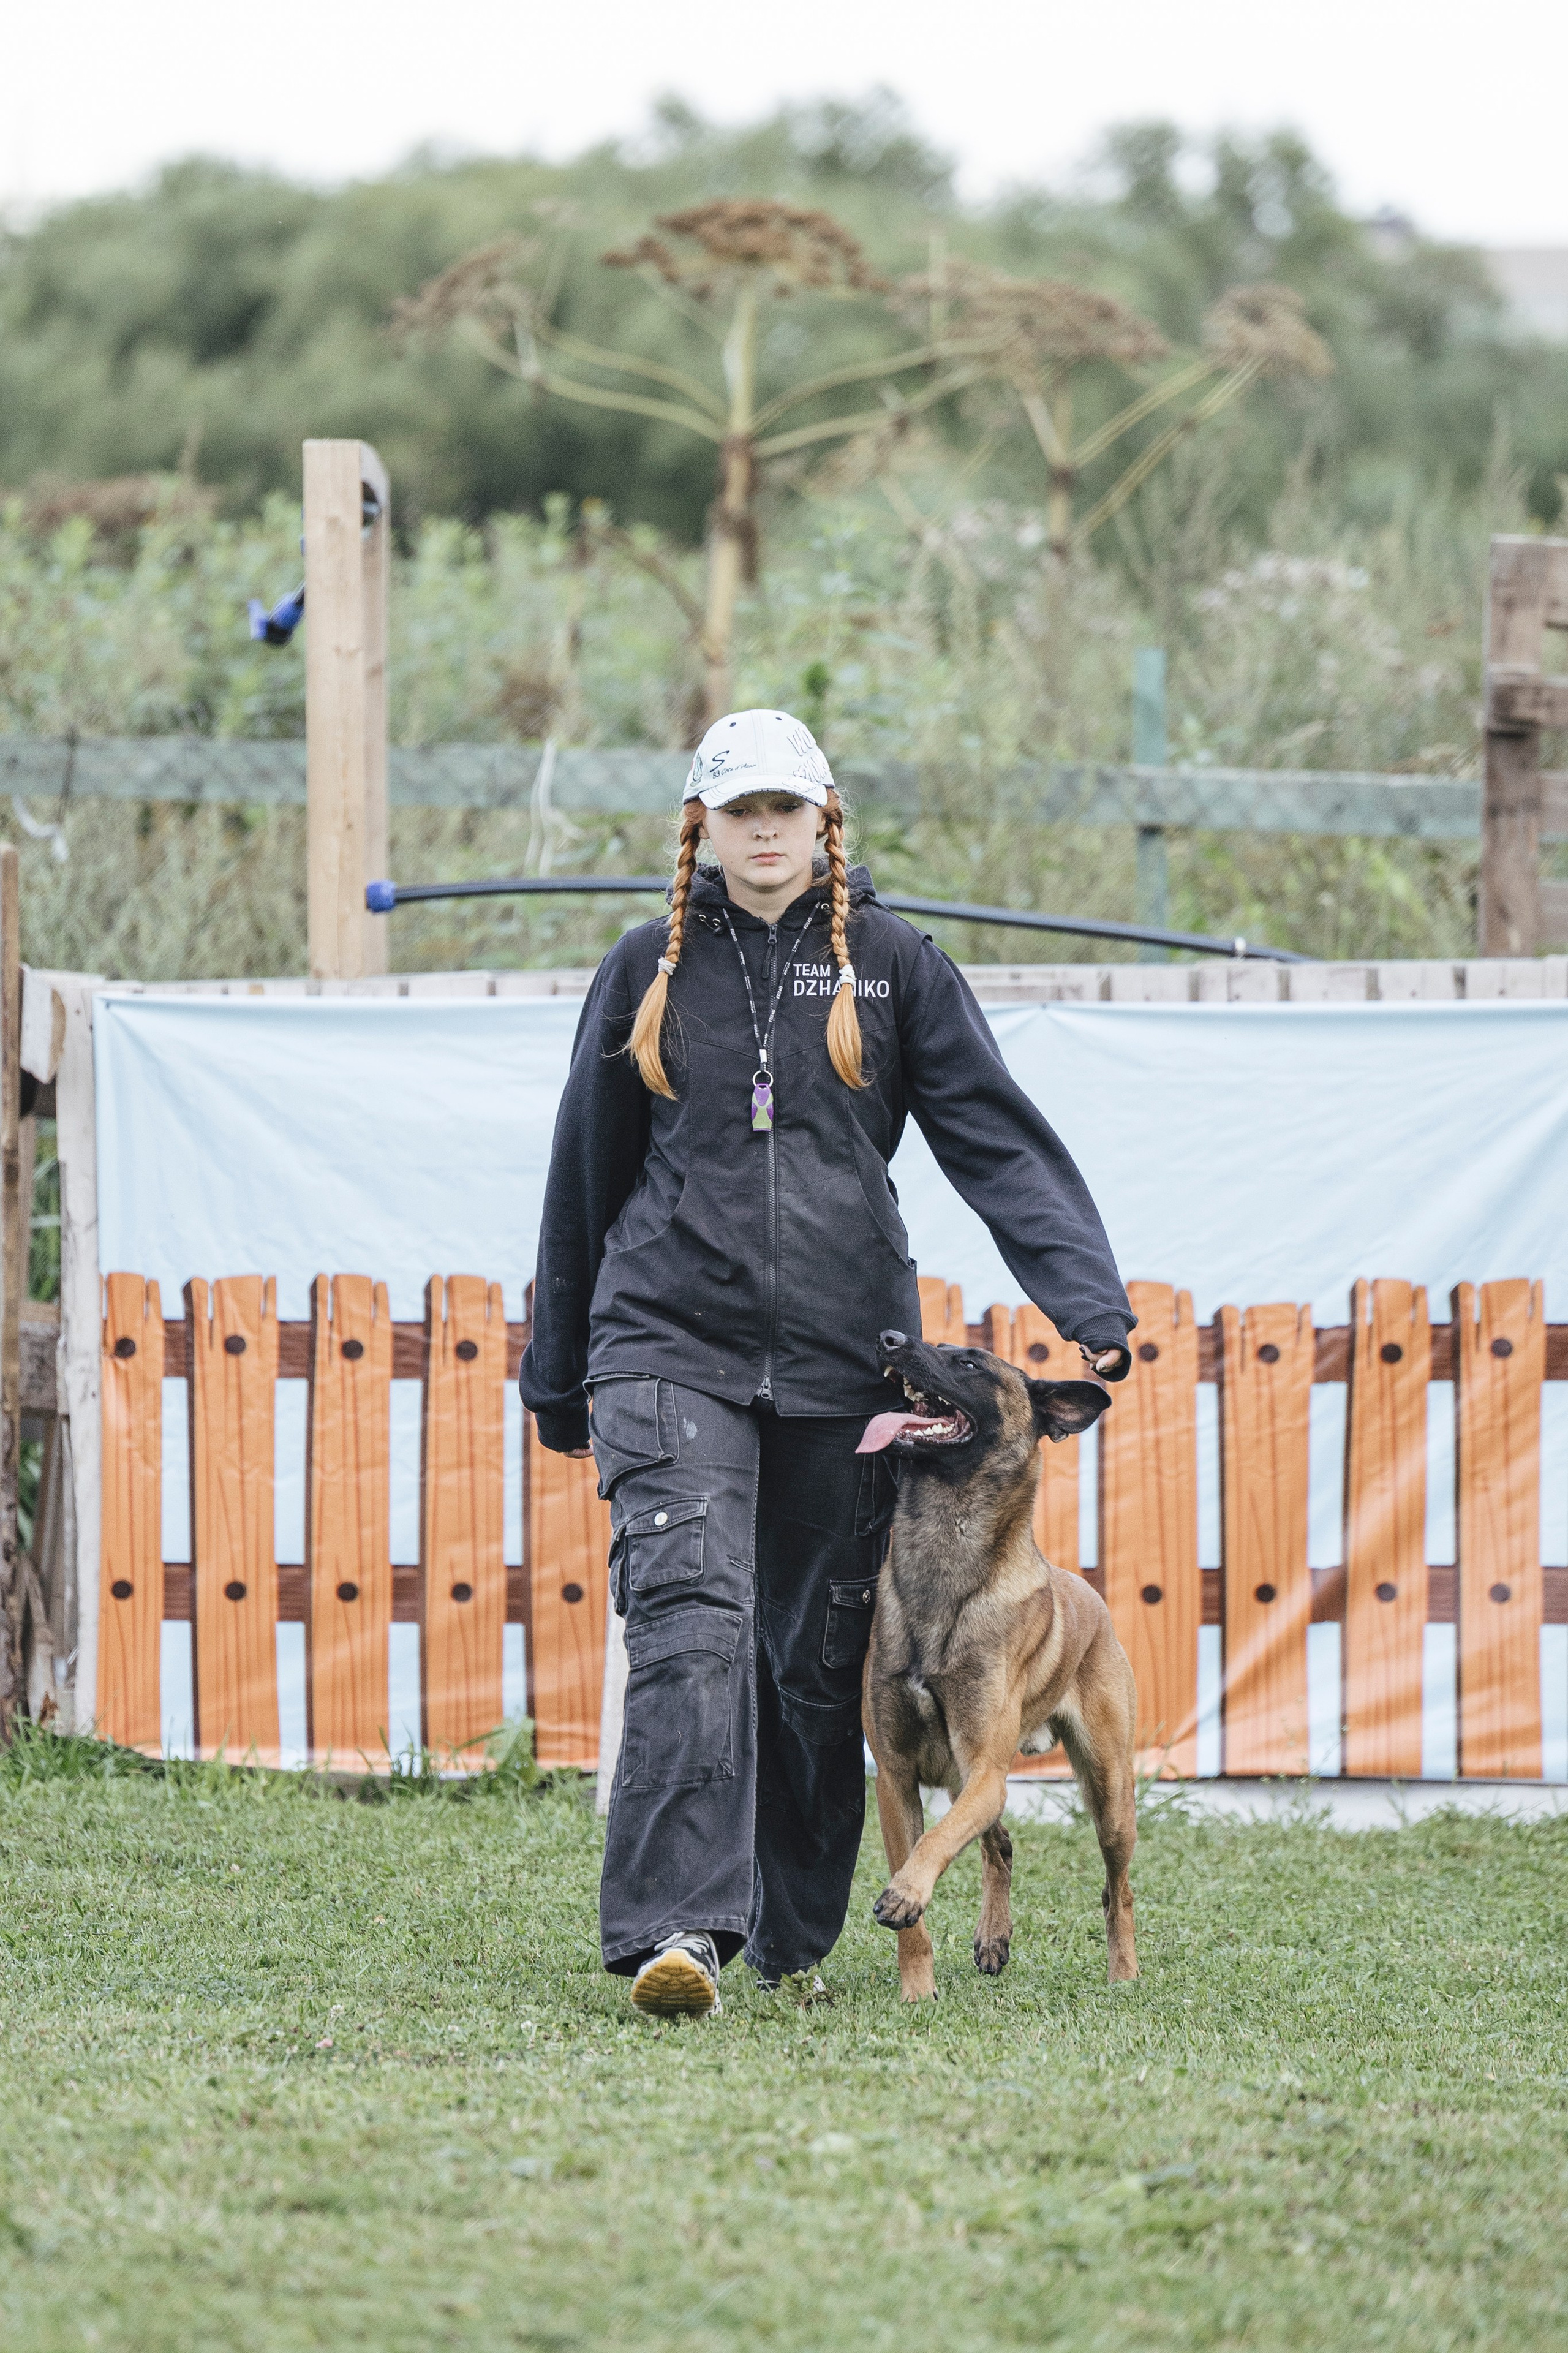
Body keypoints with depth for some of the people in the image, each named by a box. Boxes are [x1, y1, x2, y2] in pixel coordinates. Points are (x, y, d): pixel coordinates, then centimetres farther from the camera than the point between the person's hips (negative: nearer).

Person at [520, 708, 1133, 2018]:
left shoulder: (892, 965, 6)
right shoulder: (650, 972, 9)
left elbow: (999, 1138, -1)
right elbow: (587, 1174, 18)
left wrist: (1090, 1304, -15)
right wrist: (561, 1377, 22)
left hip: (841, 1357, 1)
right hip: (673, 1343, -1)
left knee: (820, 1654, 7)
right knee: (688, 1618, -18)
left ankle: (795, 1936, 23)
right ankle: (677, 1929, -27)